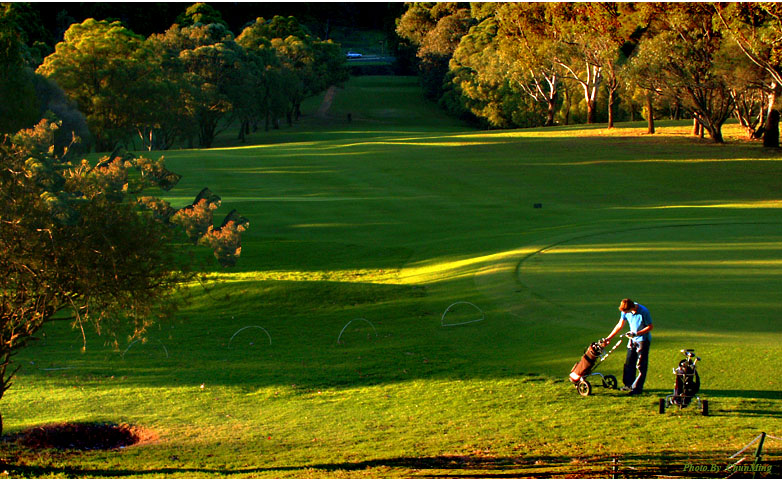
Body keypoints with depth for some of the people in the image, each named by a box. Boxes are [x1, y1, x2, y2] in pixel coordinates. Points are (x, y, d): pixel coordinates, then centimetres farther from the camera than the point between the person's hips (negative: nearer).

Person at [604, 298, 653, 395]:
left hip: (643, 339, -7)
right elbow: (620, 325, 6)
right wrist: (609, 338, 6)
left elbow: (650, 327, -15)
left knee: (641, 365, -4)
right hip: (633, 339, 7)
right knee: (629, 363, 12)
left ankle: (637, 388, 1)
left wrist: (636, 333, -24)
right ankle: (629, 384, 25)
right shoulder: (626, 311, -6)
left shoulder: (643, 312, -25)